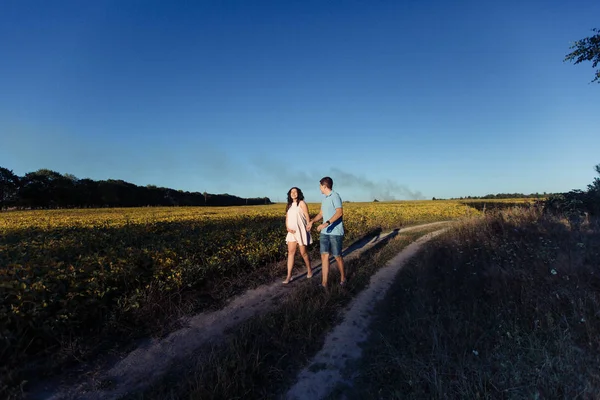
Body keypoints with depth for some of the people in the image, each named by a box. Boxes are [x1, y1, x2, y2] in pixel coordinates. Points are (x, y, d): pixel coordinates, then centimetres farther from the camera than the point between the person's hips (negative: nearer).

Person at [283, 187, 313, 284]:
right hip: (292, 232, 5)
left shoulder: (302, 203, -5)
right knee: (290, 252, -1)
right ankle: (289, 276, 0)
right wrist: (288, 228, -9)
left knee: (303, 252, 4)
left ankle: (309, 270, 29)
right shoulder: (289, 205, 13)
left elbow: (307, 217, -9)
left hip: (301, 231, -5)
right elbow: (287, 219, 10)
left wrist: (308, 230, -14)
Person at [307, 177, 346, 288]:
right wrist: (312, 221, 5)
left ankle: (342, 277, 28)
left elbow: (340, 212, -23)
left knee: (337, 256, 5)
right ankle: (324, 283, 2)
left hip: (335, 232, -7)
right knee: (324, 256, 0)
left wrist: (326, 223, -30)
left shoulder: (335, 196, -12)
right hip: (325, 232, 8)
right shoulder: (325, 199, 15)